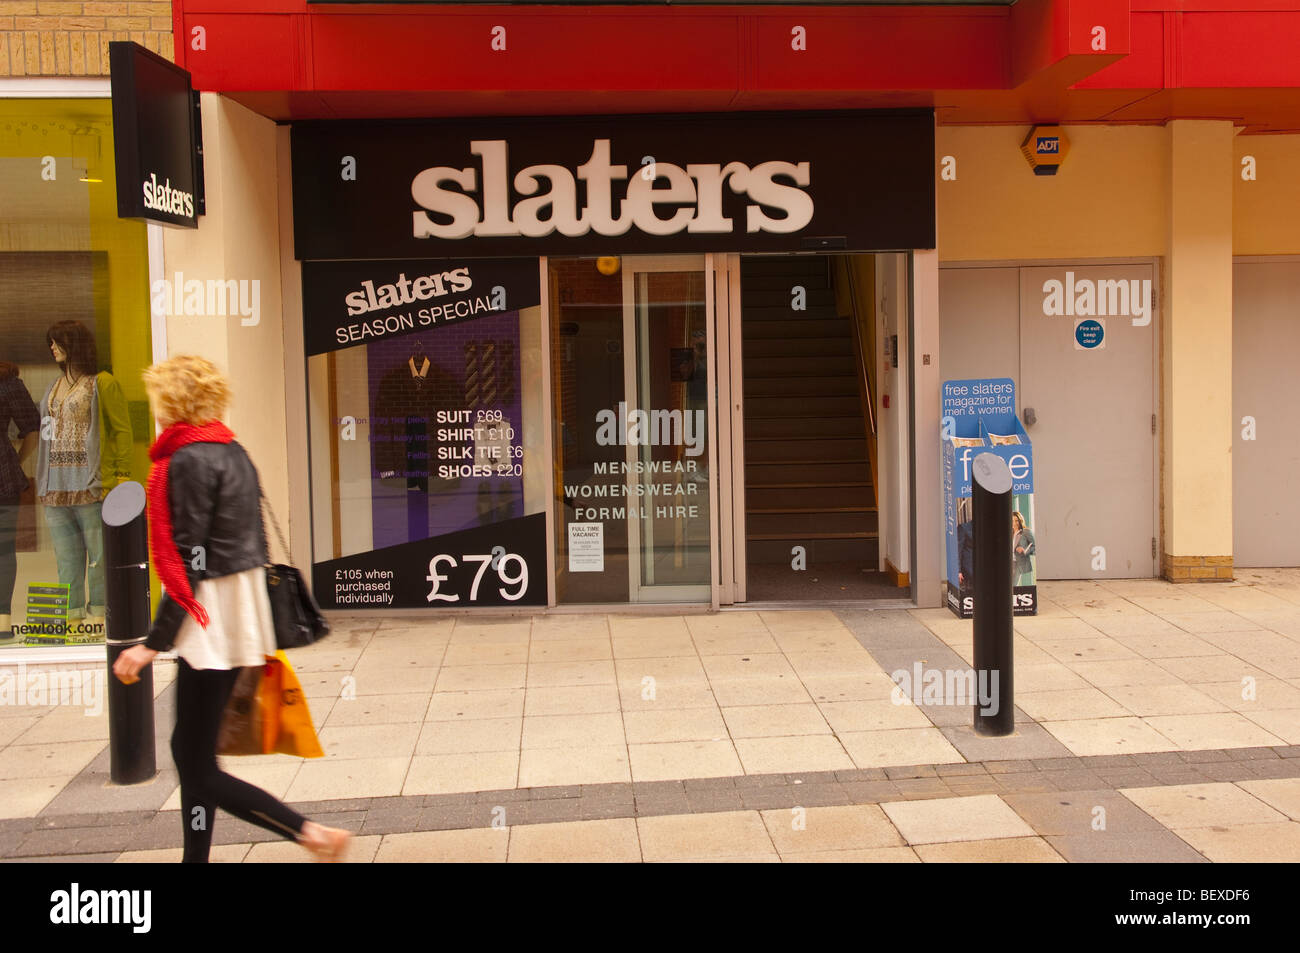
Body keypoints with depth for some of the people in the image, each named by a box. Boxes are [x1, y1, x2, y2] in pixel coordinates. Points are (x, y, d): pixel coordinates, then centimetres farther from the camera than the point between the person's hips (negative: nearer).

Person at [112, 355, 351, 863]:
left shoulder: (187, 461, -14)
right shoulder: (234, 453, 12)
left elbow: (190, 562, -19)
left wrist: (154, 643, -18)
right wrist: (259, 632, 20)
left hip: (209, 624, -9)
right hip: (243, 619, 9)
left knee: (199, 768, -2)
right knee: (189, 749, 14)